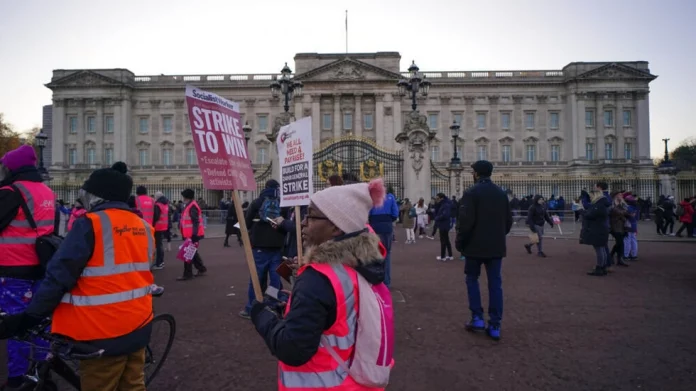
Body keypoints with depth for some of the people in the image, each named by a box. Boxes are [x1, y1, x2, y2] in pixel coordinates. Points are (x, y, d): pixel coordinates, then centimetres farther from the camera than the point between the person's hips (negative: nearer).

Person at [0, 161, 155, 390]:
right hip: (139, 325, 6)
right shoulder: (143, 227, 6)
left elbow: (59, 276, -15)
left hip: (105, 332, -6)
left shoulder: (91, 225, -13)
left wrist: (28, 317, -6)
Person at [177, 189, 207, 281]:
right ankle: (201, 269, 28)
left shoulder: (192, 206, -18)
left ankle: (188, 274, 3)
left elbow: (195, 222, -23)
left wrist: (194, 235, -26)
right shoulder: (189, 205, 15)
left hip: (192, 235, -11)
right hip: (189, 234, 11)